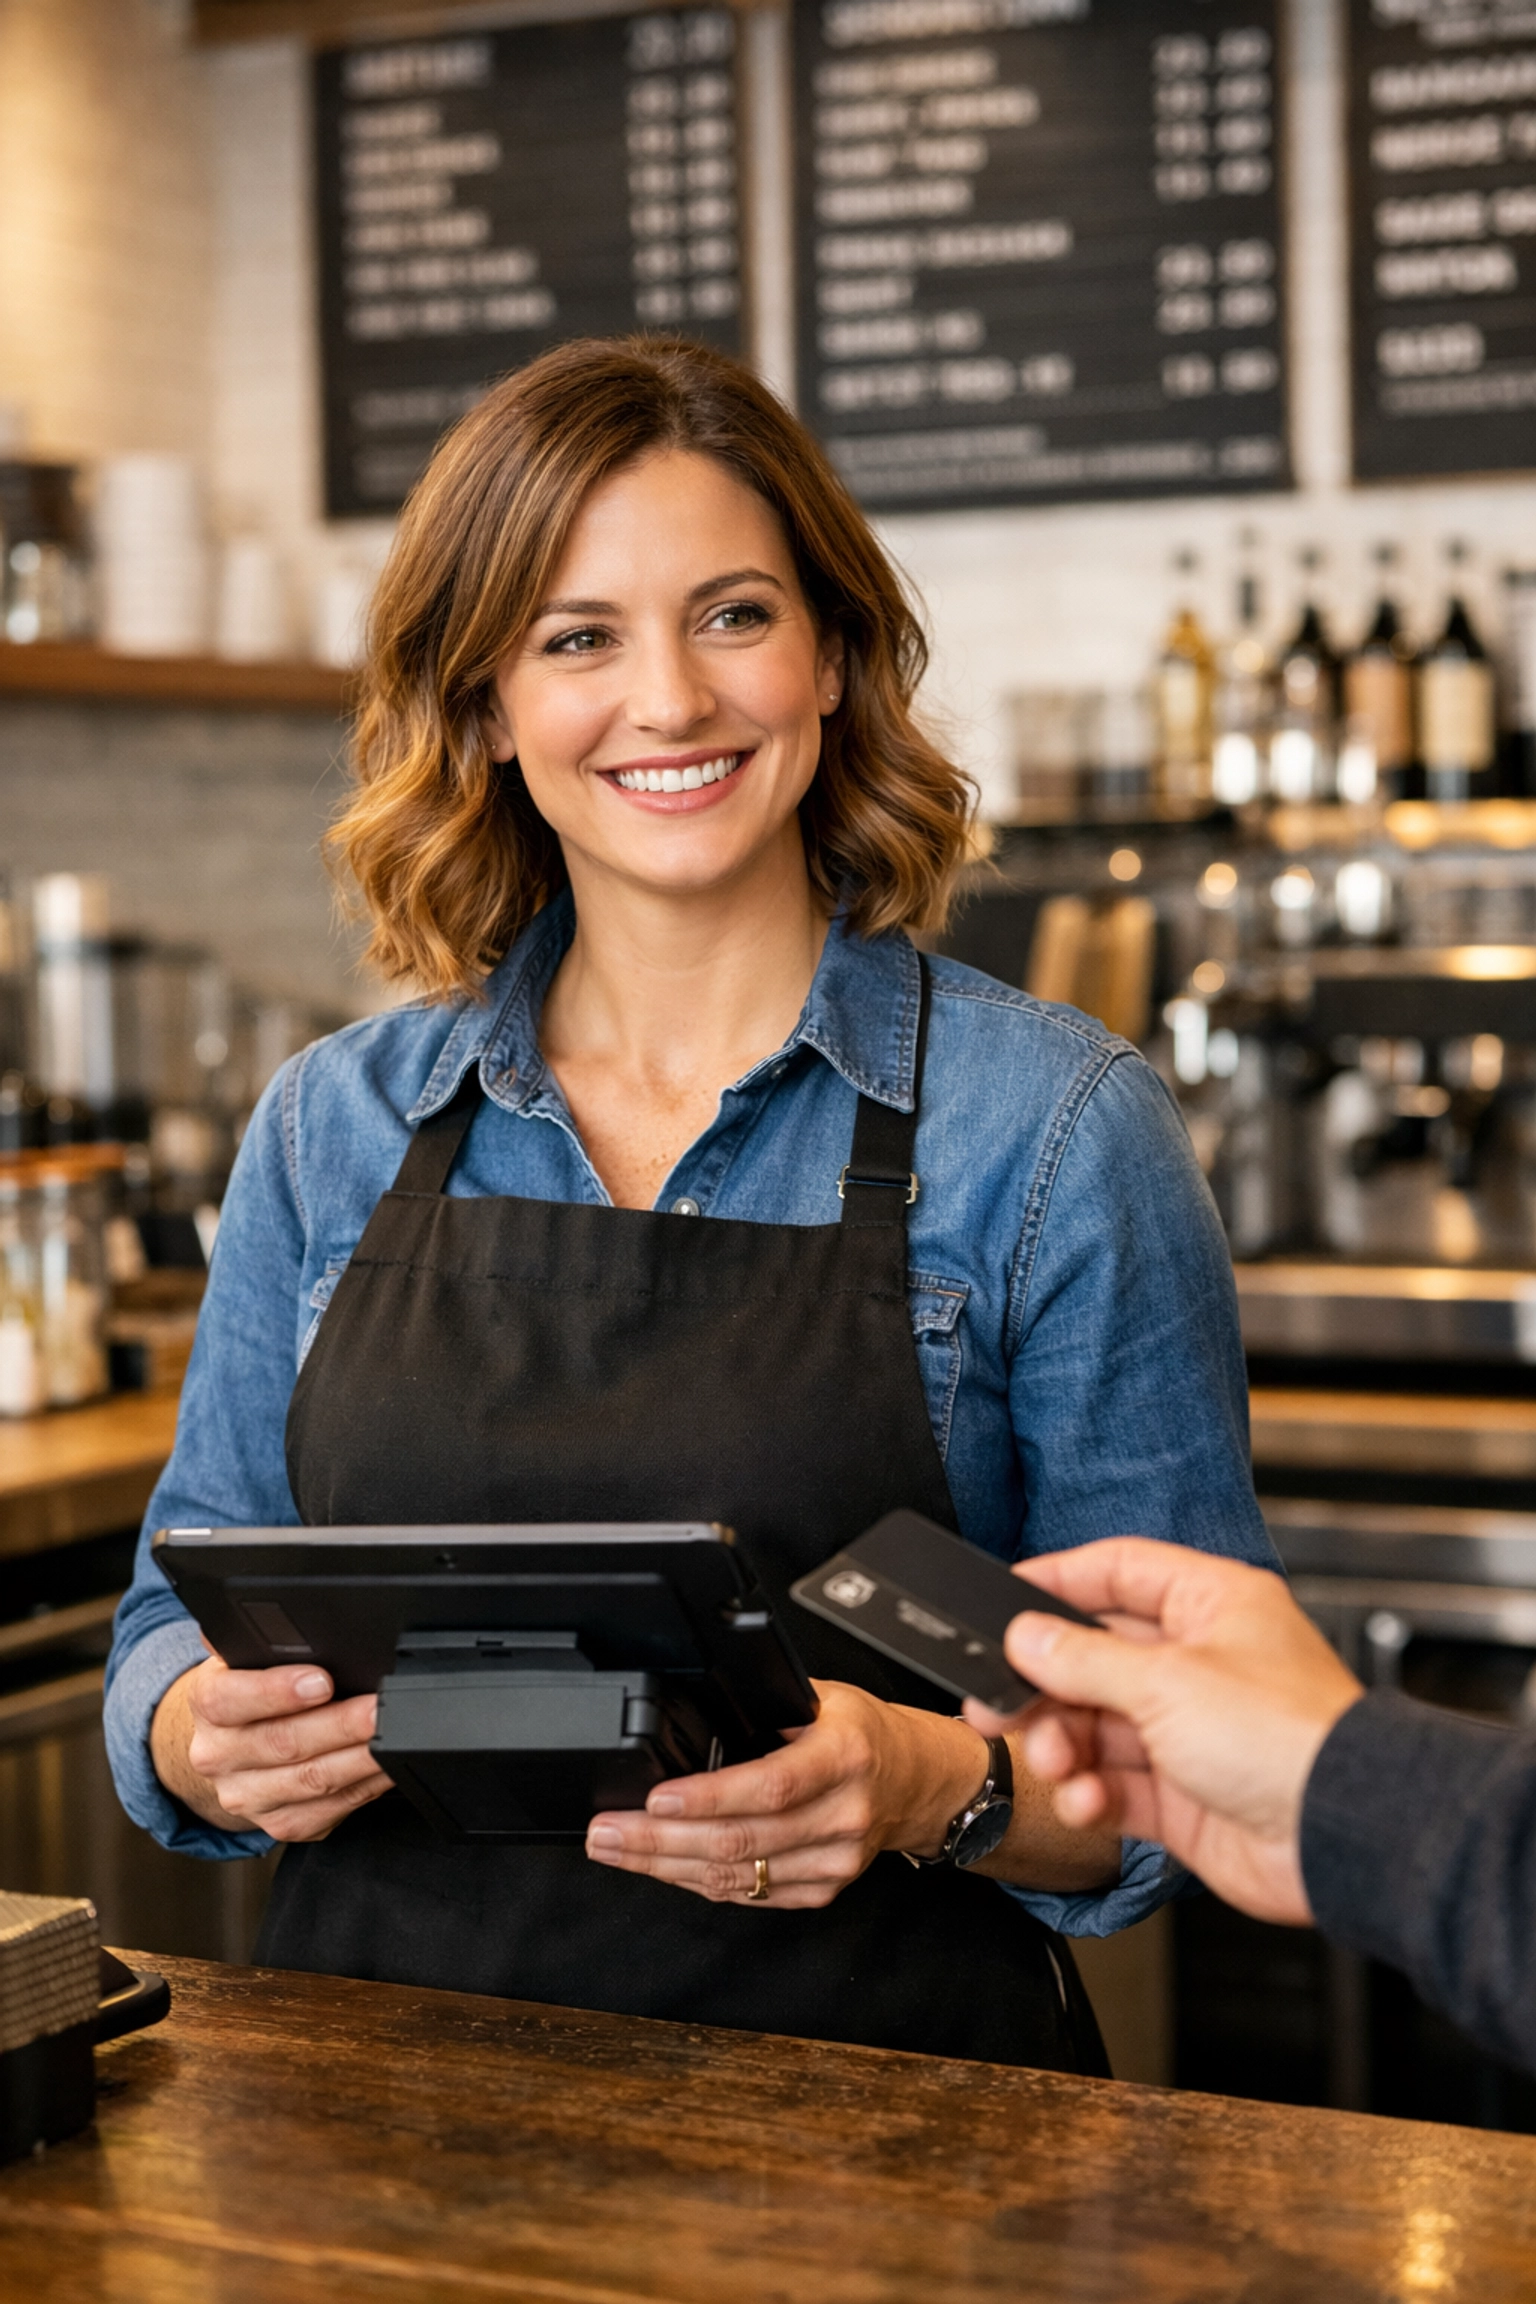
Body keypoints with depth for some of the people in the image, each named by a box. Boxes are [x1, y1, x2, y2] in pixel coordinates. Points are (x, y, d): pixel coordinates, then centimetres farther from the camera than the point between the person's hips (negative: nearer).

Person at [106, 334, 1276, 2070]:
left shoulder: (1056, 1127, -1)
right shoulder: (334, 1126, 9)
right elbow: (189, 1613, 15)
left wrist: (940, 1790, -20)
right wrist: (212, 1738, -7)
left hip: (873, 2109, -4)